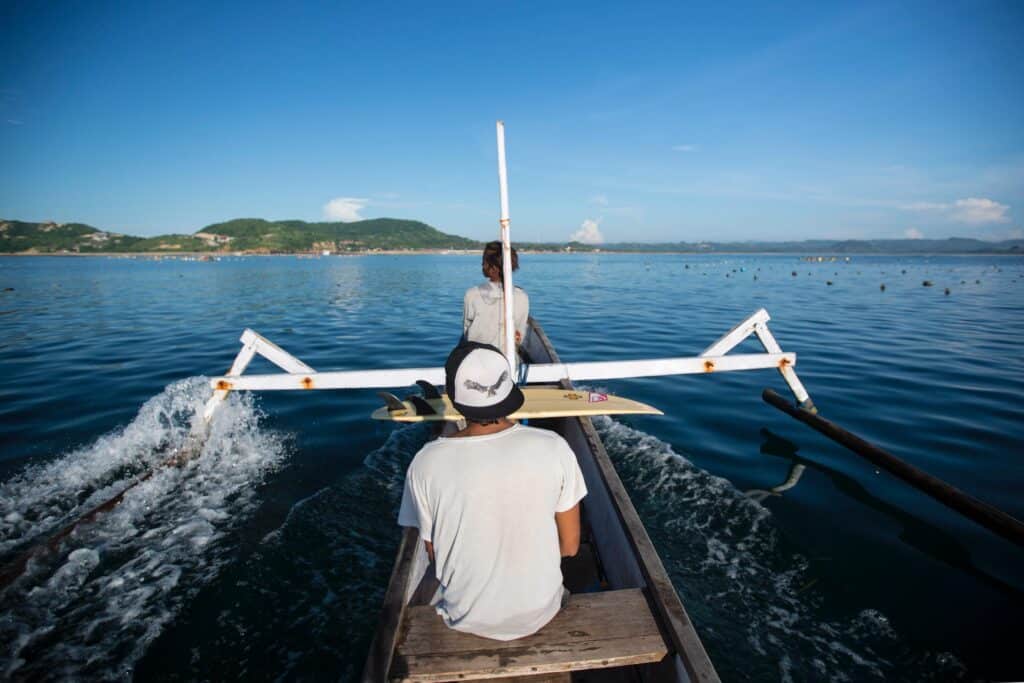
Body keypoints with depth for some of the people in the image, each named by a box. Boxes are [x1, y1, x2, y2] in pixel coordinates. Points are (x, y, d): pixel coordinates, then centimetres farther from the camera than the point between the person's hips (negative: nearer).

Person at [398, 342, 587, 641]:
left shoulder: (426, 463, -25)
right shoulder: (554, 448, -23)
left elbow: (436, 556, -9)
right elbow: (569, 545, -10)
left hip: (466, 617, 0)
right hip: (540, 610, 1)